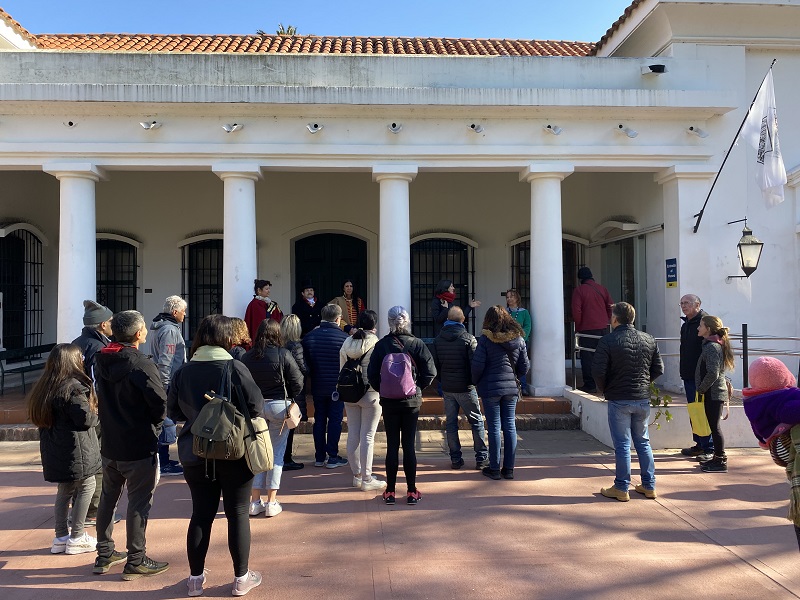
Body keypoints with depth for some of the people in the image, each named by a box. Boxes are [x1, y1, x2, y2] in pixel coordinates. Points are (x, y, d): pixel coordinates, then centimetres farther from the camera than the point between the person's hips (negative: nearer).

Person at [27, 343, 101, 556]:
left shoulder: (45, 387, 9)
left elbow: (38, 418, 16)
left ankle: (61, 537, 25)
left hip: (54, 451, 8)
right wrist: (97, 414, 1)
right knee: (87, 486, 5)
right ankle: (76, 538, 8)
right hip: (75, 450, -8)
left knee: (64, 490, 19)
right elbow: (86, 419, -21)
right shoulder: (74, 387, -18)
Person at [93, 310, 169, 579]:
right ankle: (135, 561, 12)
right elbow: (160, 402, -20)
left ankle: (104, 554, 31)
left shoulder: (101, 360, 1)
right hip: (139, 445, -7)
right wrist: (155, 424, -1)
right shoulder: (141, 364, -21)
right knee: (138, 503, 4)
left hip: (109, 443, 7)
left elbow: (100, 397, 9)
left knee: (108, 498, 19)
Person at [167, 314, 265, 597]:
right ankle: (242, 578, 20)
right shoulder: (235, 368, -15)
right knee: (238, 514, 9)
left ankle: (196, 578, 24)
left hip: (195, 454, 3)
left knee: (201, 515, 14)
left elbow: (174, 412, 4)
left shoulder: (183, 372, -4)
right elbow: (256, 406, -13)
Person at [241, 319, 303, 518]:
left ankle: (255, 501, 14)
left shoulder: (247, 356, -2)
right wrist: (288, 398, 8)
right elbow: (297, 382, -9)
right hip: (278, 406, -3)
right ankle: (271, 502, 9)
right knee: (277, 453, 7)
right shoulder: (283, 354, -10)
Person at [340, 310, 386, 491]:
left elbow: (341, 370, 9)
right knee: (367, 437, 1)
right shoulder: (376, 344, -12)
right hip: (371, 394, -5)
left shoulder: (346, 344, 4)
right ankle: (367, 479, 7)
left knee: (353, 435, 11)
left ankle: (357, 475, 22)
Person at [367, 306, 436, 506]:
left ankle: (390, 491, 13)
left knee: (392, 445, 7)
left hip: (389, 402, 0)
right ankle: (412, 491, 12)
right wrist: (417, 387, 6)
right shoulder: (417, 344, -6)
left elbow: (372, 374, -7)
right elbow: (429, 372, -9)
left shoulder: (381, 345, -6)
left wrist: (382, 390, 8)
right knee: (409, 445, 6)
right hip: (412, 401, 0)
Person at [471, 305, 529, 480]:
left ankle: (494, 468, 10)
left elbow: (477, 365, -11)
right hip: (511, 388, 3)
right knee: (510, 427, 9)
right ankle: (509, 469, 14)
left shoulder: (485, 338, -8)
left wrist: (475, 382, 7)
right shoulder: (518, 339, 4)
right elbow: (524, 367, 5)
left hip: (490, 388, -3)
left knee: (494, 428, 3)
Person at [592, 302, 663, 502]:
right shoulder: (649, 340, 3)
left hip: (619, 400, -4)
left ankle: (621, 488, 9)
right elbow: (659, 368, 7)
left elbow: (598, 371, -16)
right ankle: (649, 486, 22)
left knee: (622, 445, 2)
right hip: (643, 399, 5)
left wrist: (604, 389, 1)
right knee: (643, 442, 16)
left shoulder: (608, 341, -12)